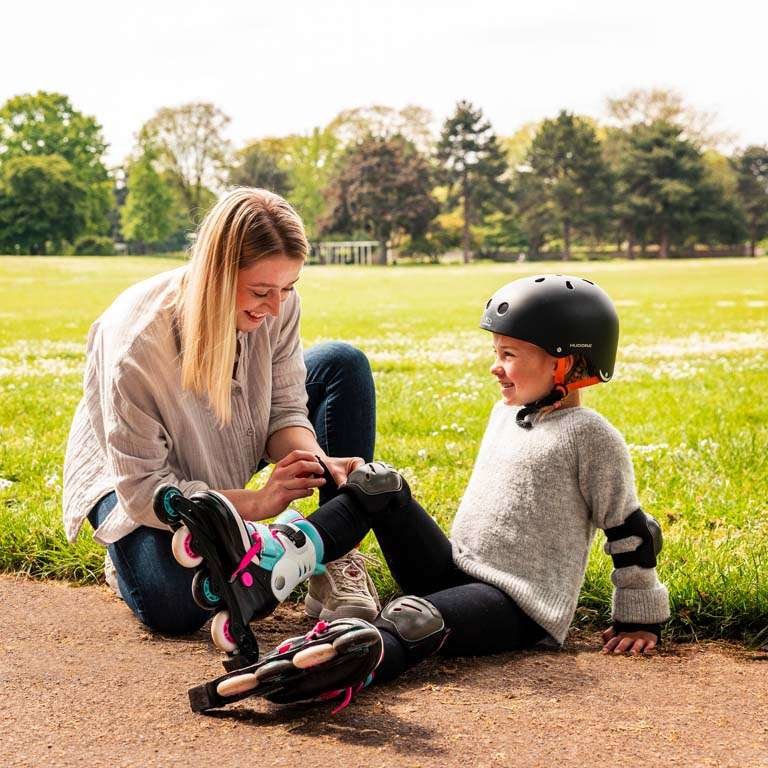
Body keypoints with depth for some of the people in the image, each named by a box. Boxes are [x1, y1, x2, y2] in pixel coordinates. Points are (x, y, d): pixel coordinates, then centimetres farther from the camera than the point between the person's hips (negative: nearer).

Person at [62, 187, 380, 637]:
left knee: (344, 365, -13)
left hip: (231, 456, 6)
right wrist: (255, 503, -37)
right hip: (131, 471, -5)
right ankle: (132, 552, 9)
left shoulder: (277, 304, -23)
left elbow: (285, 410, -13)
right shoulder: (135, 346, -37)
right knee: (175, 610, -30)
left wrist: (317, 462, -36)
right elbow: (142, 488, -31)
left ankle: (337, 563, -12)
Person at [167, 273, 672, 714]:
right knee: (380, 486, -8)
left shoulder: (591, 437, -8)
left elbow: (631, 530, -4)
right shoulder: (507, 411, 16)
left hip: (520, 608, -8)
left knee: (418, 617, -40)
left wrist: (641, 618, 0)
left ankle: (360, 660, -73)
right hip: (453, 571, 8)